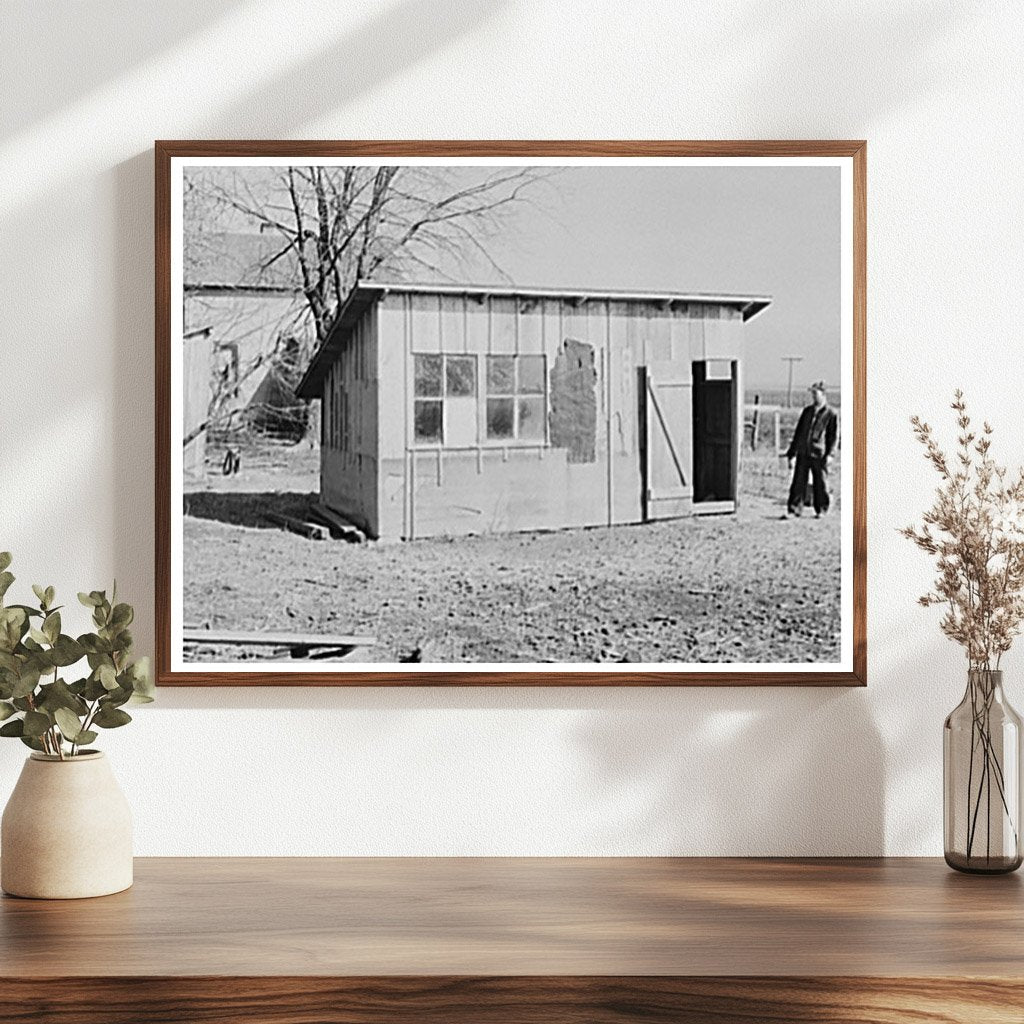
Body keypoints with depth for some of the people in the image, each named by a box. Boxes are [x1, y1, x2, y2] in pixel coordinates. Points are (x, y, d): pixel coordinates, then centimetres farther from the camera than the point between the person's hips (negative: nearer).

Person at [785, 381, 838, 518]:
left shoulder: (831, 414, 2)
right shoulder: (807, 411, 15)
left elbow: (833, 436, 0)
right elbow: (798, 432, 18)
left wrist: (830, 454, -12)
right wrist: (792, 453, 13)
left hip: (819, 454, -3)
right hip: (803, 453, 3)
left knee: (820, 484, 3)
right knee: (798, 482, -1)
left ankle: (821, 510, 15)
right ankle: (794, 509, 2)